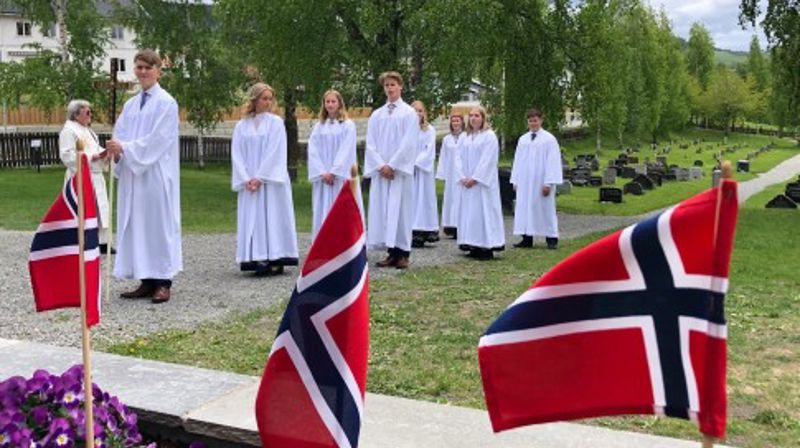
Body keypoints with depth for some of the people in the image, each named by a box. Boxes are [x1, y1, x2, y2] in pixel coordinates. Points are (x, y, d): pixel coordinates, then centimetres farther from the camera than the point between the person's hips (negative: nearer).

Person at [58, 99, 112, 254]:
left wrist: (103, 154, 3)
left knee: (100, 210, 12)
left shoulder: (87, 130, 19)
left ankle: (102, 243, 21)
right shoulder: (69, 131, -10)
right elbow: (67, 155, -19)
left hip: (96, 177, 10)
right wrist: (91, 157, -21)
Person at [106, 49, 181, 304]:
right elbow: (120, 136, 11)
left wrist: (124, 148, -17)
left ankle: (163, 282, 1)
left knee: (159, 223, -4)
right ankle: (147, 282, 10)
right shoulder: (130, 105, 16)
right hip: (132, 175, 6)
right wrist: (114, 149, -11)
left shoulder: (166, 103, -4)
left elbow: (157, 140, -13)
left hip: (156, 175, -6)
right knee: (136, 225, 5)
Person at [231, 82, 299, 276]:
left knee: (272, 217, -4)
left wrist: (260, 178, -13)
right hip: (249, 184, 3)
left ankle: (274, 259, -3)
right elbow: (237, 155, 5)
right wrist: (246, 179, -8)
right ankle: (256, 259, 1)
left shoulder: (275, 122, 2)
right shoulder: (241, 126, 10)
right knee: (252, 220, 0)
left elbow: (275, 153, -7)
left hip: (271, 181, -3)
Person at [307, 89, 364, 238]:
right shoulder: (318, 126, 11)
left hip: (342, 177, -3)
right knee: (324, 213, 2)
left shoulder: (348, 125, 1)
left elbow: (346, 151, -7)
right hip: (323, 178, 3)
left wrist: (333, 172, -14)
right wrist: (322, 173, -9)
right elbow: (313, 151, 4)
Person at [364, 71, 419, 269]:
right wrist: (381, 165, -7)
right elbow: (370, 144, 7)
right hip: (380, 170, 4)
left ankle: (403, 253, 0)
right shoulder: (376, 115, 12)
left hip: (401, 170, -4)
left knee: (401, 208, -4)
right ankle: (392, 252, 6)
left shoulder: (409, 113, 2)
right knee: (382, 209, 1)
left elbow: (408, 143, -6)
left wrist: (392, 165, -12)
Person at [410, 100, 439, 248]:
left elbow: (429, 151, -3)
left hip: (422, 170, -2)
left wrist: (416, 162, -13)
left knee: (422, 199, -2)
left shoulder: (430, 130, 3)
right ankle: (412, 233, -1)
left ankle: (422, 232, -2)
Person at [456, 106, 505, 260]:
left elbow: (487, 160, -12)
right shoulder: (466, 137, 14)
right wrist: (463, 177, -3)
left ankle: (487, 248, -5)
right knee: (469, 212, 5)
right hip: (467, 183, 7)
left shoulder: (489, 136, -5)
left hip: (482, 183, -7)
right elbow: (459, 158, 11)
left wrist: (475, 178, -15)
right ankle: (475, 247, 10)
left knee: (483, 211, -8)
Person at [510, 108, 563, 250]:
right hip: (525, 182, 5)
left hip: (541, 181, -4)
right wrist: (515, 180, 7)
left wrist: (548, 183, -14)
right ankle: (527, 239, 9)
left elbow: (552, 162, -8)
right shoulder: (522, 139, 10)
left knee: (545, 209, 1)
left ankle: (551, 239, 9)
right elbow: (517, 161, 12)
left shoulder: (549, 139, -4)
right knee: (525, 209, 4)